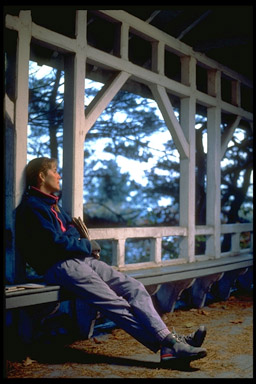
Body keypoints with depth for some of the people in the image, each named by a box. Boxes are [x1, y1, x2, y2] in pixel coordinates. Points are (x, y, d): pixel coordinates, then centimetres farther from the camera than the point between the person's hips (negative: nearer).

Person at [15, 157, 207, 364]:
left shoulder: (53, 204, 26)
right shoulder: (32, 205, -5)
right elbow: (54, 242, -14)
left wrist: (89, 247, 8)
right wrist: (89, 246, -1)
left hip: (83, 260, 9)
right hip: (61, 266, -9)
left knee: (135, 288, -11)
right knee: (116, 305, -22)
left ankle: (170, 339, -23)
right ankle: (169, 344, -29)